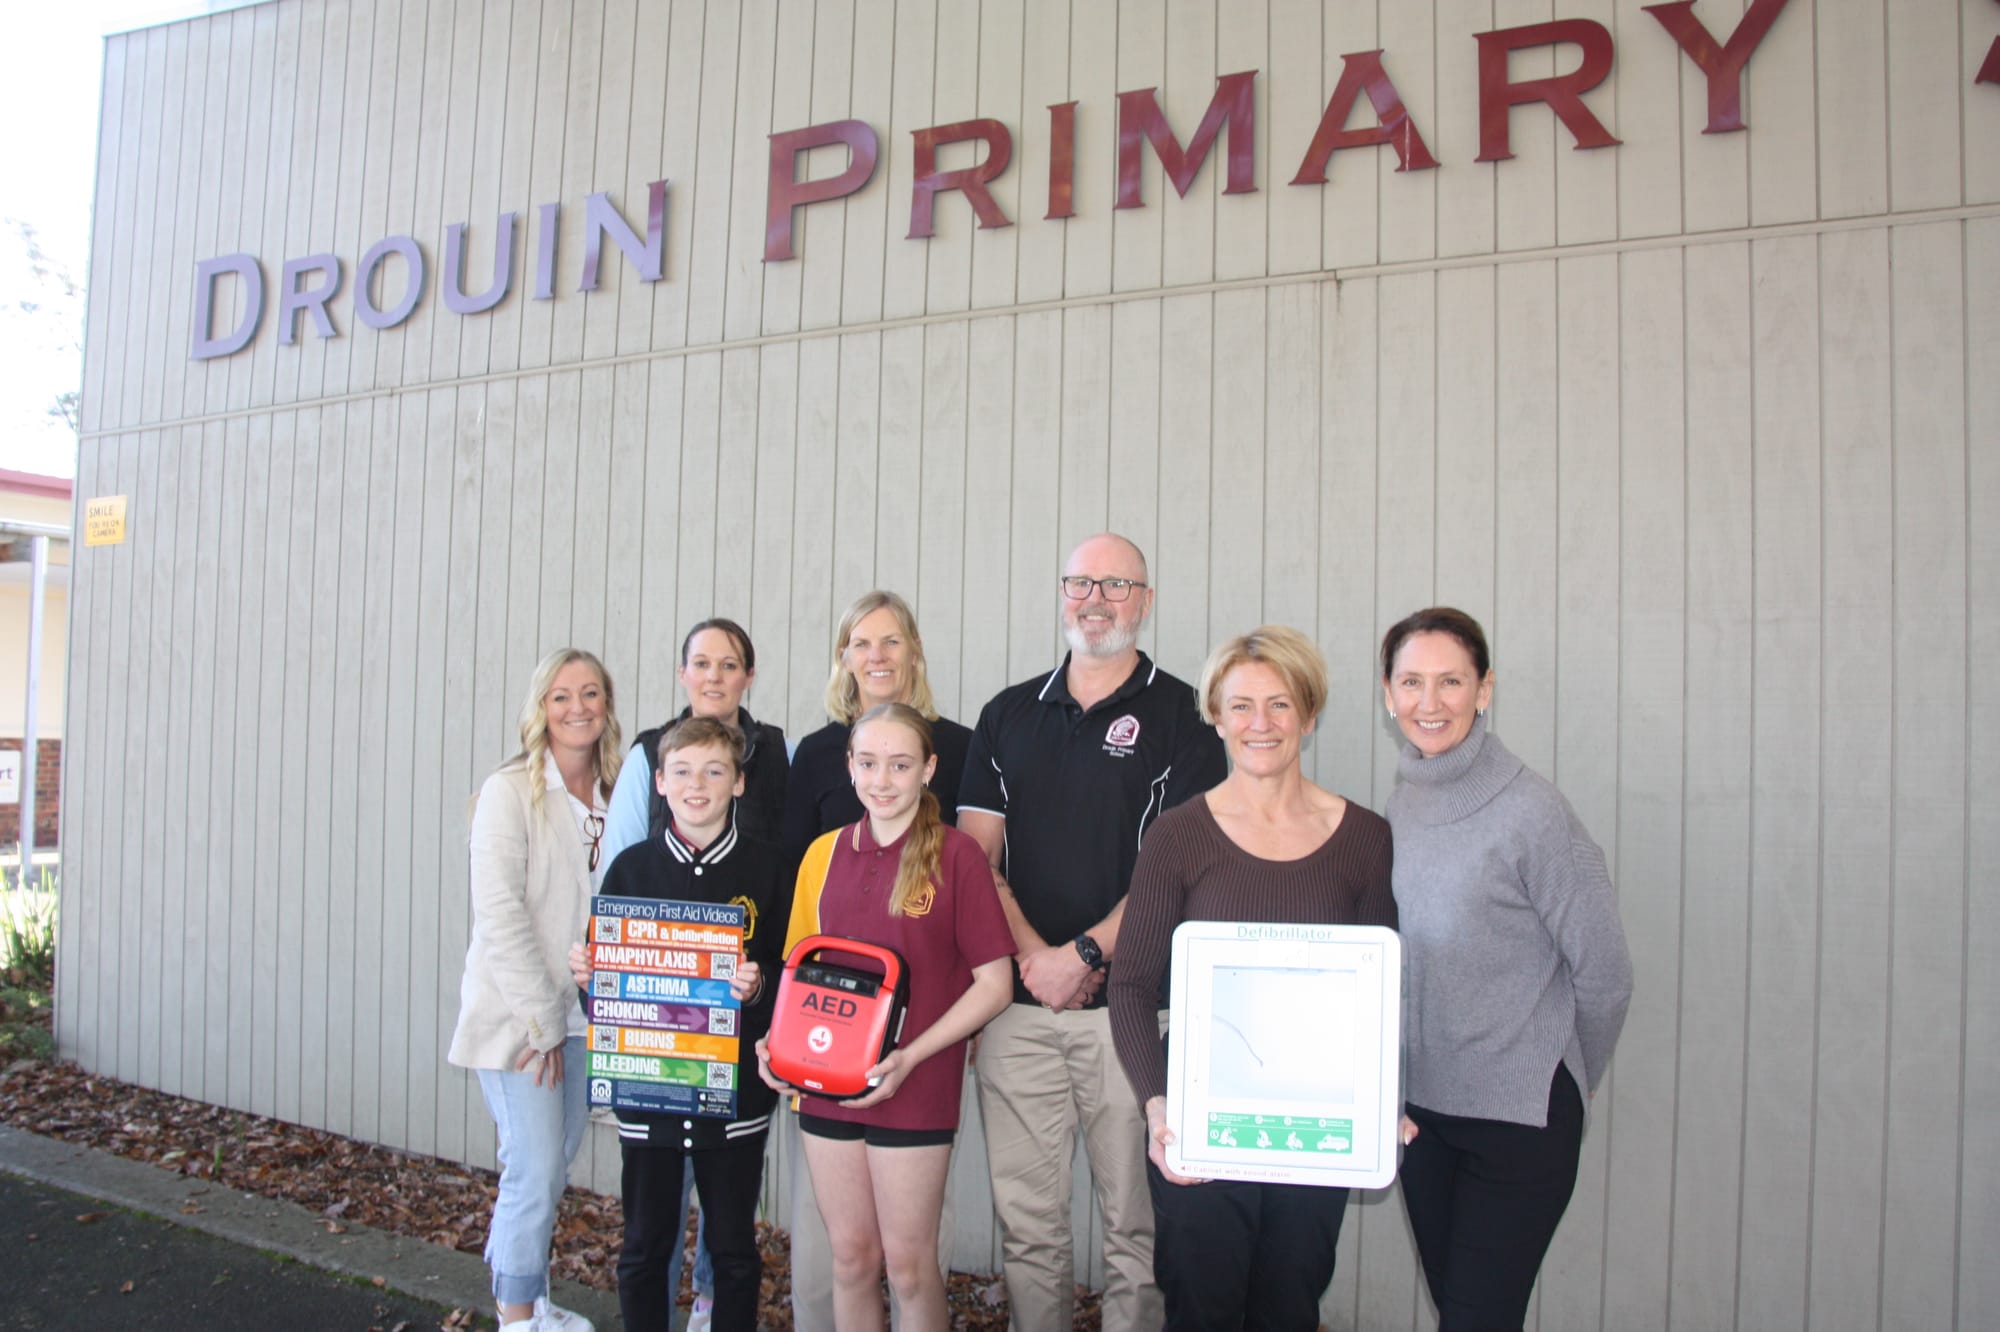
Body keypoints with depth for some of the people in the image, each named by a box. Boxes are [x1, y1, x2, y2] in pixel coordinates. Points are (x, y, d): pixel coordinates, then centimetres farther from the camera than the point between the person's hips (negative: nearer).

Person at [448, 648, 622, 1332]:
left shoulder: (615, 795, 5)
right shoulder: (511, 791, -11)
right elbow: (498, 915, -15)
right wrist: (541, 1019, -14)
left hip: (579, 1013, 6)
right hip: (515, 1012, -5)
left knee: (556, 1160, 15)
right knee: (537, 1170, -4)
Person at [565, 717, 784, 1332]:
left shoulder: (763, 868, -2)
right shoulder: (632, 867, 2)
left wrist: (757, 990, -21)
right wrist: (585, 975, -13)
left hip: (735, 1092, -1)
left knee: (734, 1249, 11)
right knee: (645, 1247, 12)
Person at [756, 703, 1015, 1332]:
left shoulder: (955, 854, -8)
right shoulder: (825, 853, 6)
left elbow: (993, 983, -8)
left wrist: (909, 1056, -16)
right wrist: (777, 1042, -2)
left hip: (916, 1089, -4)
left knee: (907, 1261, 7)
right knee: (851, 1256, 14)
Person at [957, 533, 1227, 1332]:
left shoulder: (1181, 717, 2)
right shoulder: (1008, 715, 13)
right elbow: (976, 856, 7)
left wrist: (1083, 953, -12)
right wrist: (1034, 954, -7)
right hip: (1018, 1000, 3)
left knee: (1136, 1221, 4)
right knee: (1026, 1222, 9)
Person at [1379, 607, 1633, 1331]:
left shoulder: (1531, 812, -17)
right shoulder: (1397, 809, 1)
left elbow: (1604, 972, -10)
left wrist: (1569, 1080, 3)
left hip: (1521, 1116, -6)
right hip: (1419, 1106, 6)